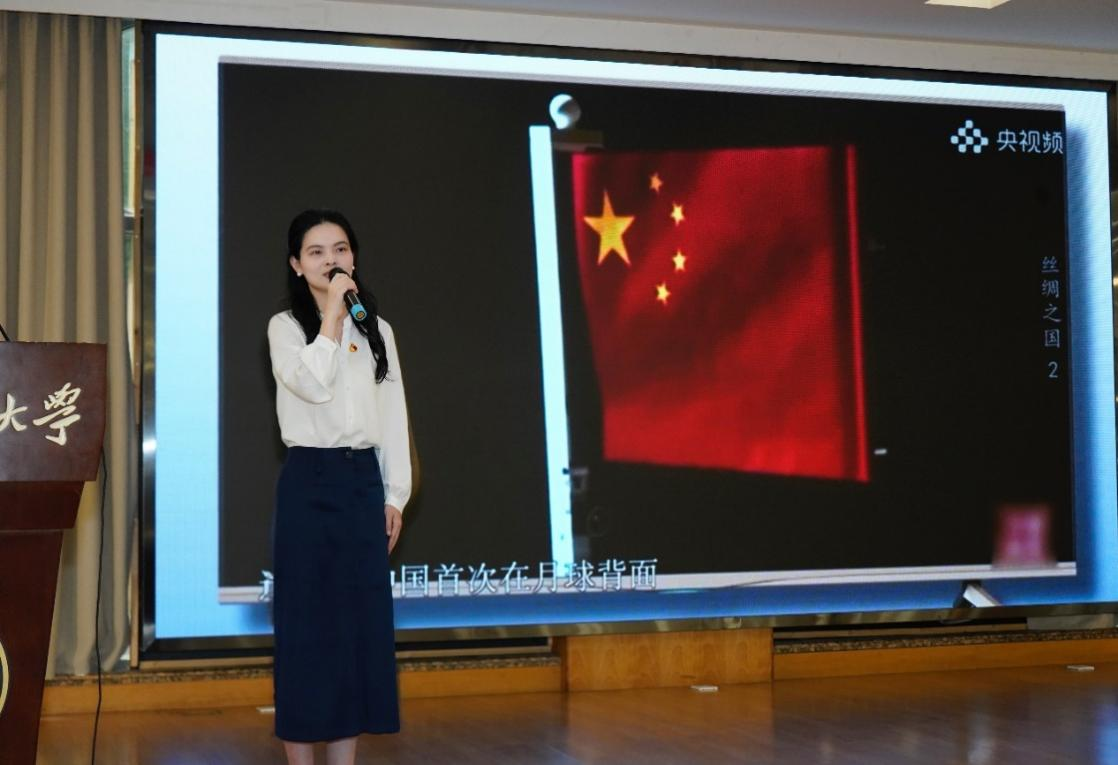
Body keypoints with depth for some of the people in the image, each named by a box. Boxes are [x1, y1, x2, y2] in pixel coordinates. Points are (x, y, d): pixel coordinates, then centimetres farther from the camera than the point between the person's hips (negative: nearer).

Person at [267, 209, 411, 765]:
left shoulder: (377, 330, 12)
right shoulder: (285, 326, 0)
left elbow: (393, 416, 11)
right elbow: (314, 385, -19)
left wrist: (395, 495, 7)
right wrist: (332, 312, -13)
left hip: (364, 479, 4)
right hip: (309, 480, -4)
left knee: (361, 617, 5)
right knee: (306, 616, -2)